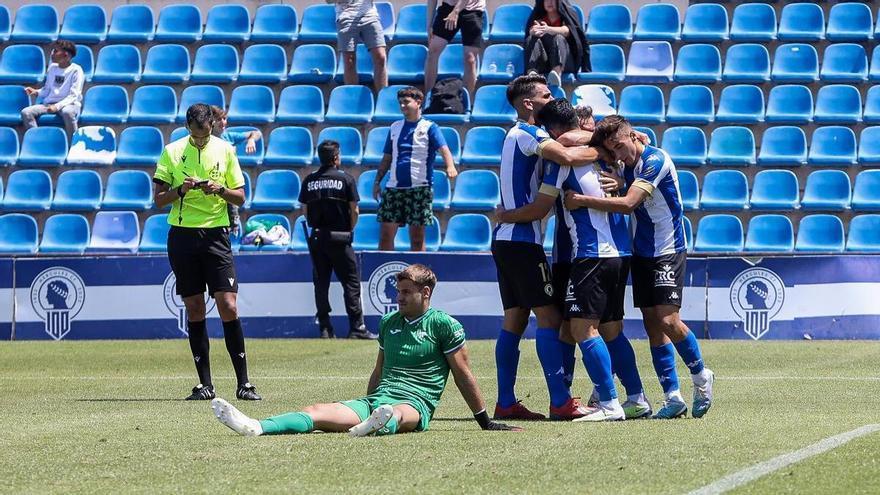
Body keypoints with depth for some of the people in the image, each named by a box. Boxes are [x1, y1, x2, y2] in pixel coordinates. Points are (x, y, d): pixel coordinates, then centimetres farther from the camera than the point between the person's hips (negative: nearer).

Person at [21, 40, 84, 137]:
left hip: (69, 104, -6)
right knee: (26, 112, -18)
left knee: (67, 112, -42)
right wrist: (36, 92, 0)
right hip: (49, 103, 6)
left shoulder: (76, 70, -5)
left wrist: (57, 106, -23)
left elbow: (73, 96, -11)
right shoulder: (52, 67, 14)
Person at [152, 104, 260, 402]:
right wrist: (182, 189, -14)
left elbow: (240, 197, 8)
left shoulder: (225, 150, 5)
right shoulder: (172, 152, 5)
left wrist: (220, 189, -13)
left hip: (216, 234, -1)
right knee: (194, 310, 2)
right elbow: (159, 199, 5)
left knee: (228, 307, -10)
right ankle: (205, 384, 7)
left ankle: (243, 382, -5)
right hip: (182, 235, 1)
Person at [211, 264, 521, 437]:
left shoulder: (444, 325, 3)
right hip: (377, 400, 5)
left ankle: (380, 426, -80)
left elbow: (463, 376, 4)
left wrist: (486, 422, 7)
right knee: (320, 412, -21)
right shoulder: (389, 323, 22)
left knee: (396, 414, -43)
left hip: (415, 405, -5)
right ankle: (255, 428, -44)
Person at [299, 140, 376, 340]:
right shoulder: (346, 179, -5)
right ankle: (357, 327, -4)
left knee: (321, 283, 8)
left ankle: (325, 329, 6)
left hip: (316, 238, 4)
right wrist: (349, 230, 8)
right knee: (351, 281, 0)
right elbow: (354, 211, -6)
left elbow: (305, 211, 7)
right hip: (339, 237, -4)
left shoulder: (309, 181, 5)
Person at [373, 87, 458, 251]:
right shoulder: (395, 127, 14)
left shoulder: (429, 127, -1)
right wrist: (377, 181, 11)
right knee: (386, 234, 0)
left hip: (420, 188, -4)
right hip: (394, 187, 4)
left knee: (417, 238, -1)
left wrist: (450, 166, -35)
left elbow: (443, 149, -16)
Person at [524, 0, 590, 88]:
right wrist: (535, 31, -31)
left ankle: (557, 72, -60)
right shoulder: (539, 17, 18)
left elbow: (566, 31, -13)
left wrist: (549, 29, -35)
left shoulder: (568, 14, 10)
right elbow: (531, 31, -5)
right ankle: (532, 73, -51)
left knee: (558, 38, -29)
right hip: (542, 64, 2)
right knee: (533, 39, -22)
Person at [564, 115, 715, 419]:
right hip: (641, 253, 8)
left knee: (668, 321, -17)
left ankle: (701, 377, 6)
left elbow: (627, 204, -26)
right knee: (652, 325, 2)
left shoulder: (655, 160, -17)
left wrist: (582, 200, -25)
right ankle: (673, 398, 5)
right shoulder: (626, 165, 8)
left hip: (668, 251, -8)